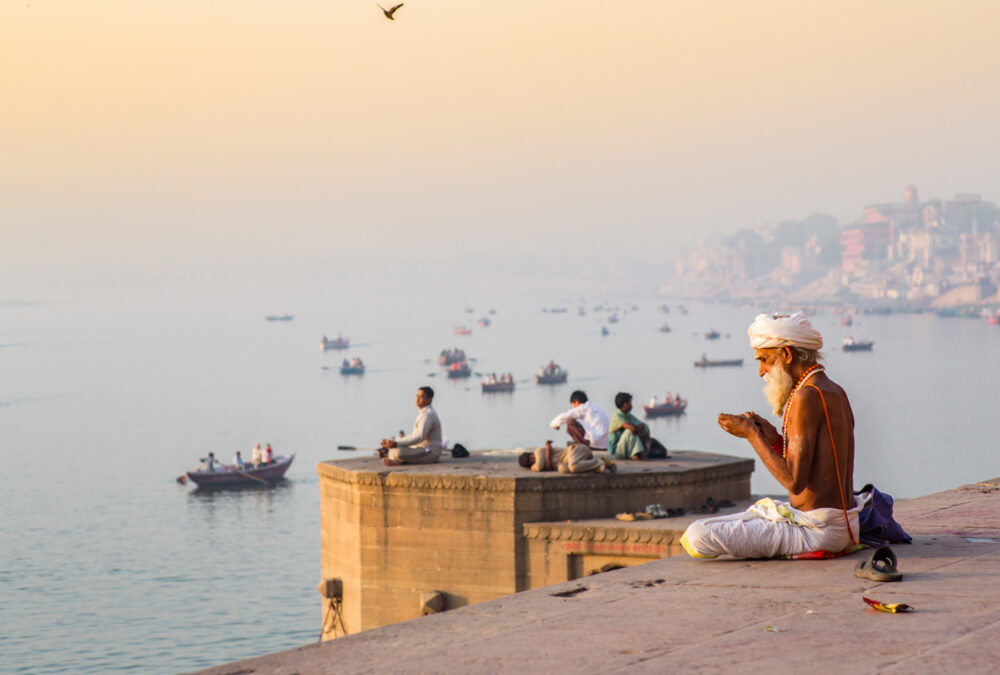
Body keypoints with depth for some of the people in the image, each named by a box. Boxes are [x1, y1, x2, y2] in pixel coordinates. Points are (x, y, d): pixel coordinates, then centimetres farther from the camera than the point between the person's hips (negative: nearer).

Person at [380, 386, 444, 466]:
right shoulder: (423, 414, 19)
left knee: (397, 452, -31)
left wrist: (397, 444, -29)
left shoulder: (428, 415, -16)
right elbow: (413, 436, 22)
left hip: (430, 453, -11)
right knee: (391, 452, 15)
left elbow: (419, 438, -25)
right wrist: (393, 441, 13)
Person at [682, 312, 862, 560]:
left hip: (816, 530, -10)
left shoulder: (807, 396, -17)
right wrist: (775, 440, 8)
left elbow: (794, 481, -22)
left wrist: (752, 435, -13)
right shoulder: (836, 393, 12)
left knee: (697, 536, -16)